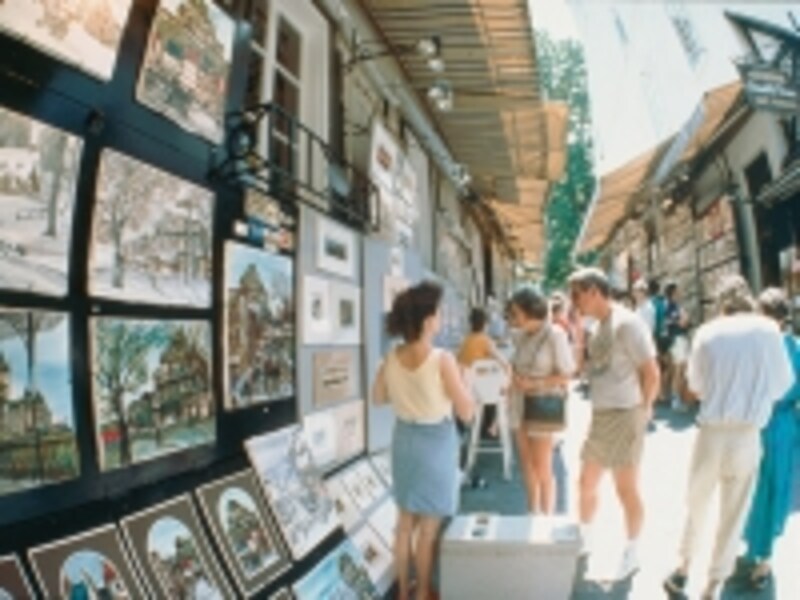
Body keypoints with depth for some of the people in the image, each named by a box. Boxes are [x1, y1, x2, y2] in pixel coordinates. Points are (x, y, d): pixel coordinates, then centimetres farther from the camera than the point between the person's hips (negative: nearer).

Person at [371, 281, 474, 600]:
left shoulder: (391, 358, -7)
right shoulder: (443, 360, -23)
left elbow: (379, 397, 10)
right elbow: (466, 412, -16)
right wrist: (462, 385, 0)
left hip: (404, 439, 5)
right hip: (436, 443, -5)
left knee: (405, 522, 20)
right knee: (428, 528, 11)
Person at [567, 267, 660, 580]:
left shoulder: (627, 323, -15)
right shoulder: (597, 326, 11)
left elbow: (651, 373, -15)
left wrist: (642, 410, -4)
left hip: (624, 416, -8)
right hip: (599, 416, 8)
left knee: (626, 489, 4)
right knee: (586, 483, 17)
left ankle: (631, 554, 21)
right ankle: (584, 541, 35)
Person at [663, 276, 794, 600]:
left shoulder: (707, 332, -3)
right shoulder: (768, 329, -5)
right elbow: (782, 384, 5)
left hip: (711, 433, 1)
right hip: (748, 436, -1)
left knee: (696, 506, 19)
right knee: (732, 515, 12)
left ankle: (683, 571, 32)